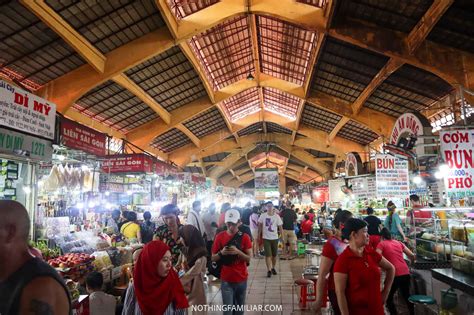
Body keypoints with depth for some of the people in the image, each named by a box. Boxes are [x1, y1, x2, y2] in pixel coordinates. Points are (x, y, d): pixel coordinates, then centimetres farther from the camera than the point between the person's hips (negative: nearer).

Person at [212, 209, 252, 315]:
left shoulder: (245, 237, -6)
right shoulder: (220, 236, -6)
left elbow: (248, 259, -7)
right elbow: (213, 258, -1)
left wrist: (238, 252, -24)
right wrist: (221, 253, -21)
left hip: (241, 279, 1)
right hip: (226, 280, -1)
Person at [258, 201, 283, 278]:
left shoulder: (277, 216, -4)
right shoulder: (263, 216, -6)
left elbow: (280, 227, 0)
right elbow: (260, 226, 4)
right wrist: (259, 235, 4)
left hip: (275, 238, 2)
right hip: (266, 238, -2)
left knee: (274, 255, 12)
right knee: (268, 255, -5)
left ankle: (273, 268, 32)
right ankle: (269, 270, 3)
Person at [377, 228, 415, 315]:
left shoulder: (381, 244, 1)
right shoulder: (399, 243, 16)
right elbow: (412, 256, 19)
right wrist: (411, 263, 37)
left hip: (394, 274, -5)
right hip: (406, 273, 5)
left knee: (388, 298, 15)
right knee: (406, 296, 28)